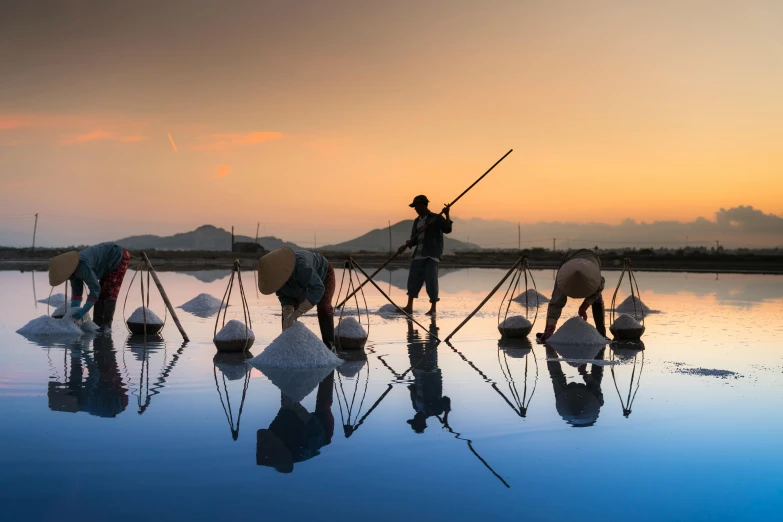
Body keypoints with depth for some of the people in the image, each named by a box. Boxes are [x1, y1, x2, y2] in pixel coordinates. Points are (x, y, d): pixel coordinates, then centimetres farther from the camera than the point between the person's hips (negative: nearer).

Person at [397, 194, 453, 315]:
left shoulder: (436, 218, -2)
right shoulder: (417, 221, 16)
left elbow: (447, 229, -15)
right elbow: (414, 239, 15)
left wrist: (447, 215, -27)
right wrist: (405, 246, -2)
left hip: (432, 255, -6)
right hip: (419, 254, 6)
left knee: (431, 280, -9)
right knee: (413, 278, 0)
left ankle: (433, 308, -4)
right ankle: (409, 307, 2)